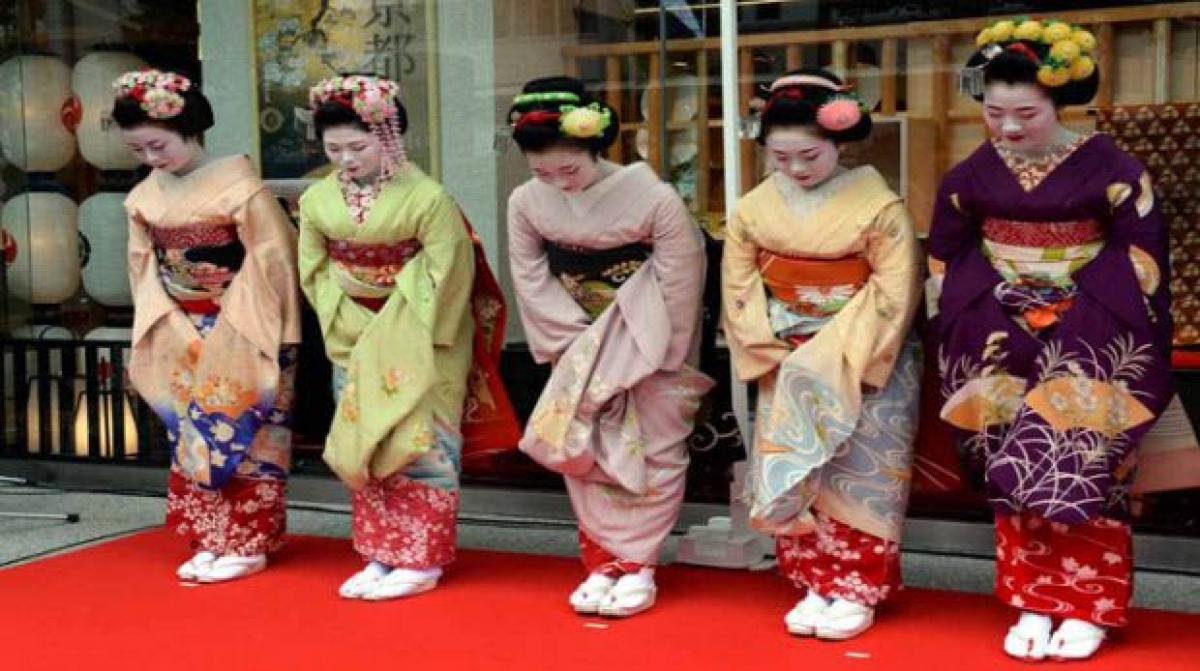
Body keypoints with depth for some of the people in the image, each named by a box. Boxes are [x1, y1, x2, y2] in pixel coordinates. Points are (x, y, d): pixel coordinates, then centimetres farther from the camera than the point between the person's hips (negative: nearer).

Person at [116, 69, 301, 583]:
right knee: (191, 438, 9)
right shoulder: (145, 197, 4)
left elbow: (272, 261, -14)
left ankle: (249, 544, 8)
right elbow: (144, 267, 11)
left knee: (241, 437, -1)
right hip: (181, 336, 6)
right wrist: (161, 327, 1)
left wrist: (281, 337, -14)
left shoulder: (238, 185, -14)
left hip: (240, 334, -6)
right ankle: (210, 542, 18)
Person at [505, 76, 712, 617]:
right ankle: (604, 560, 15)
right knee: (578, 448, 5)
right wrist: (579, 345, -10)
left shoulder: (654, 198, -23)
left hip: (650, 346, -4)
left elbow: (678, 287, -16)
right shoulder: (525, 203, -10)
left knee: (655, 452, 0)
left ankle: (636, 564, 10)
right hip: (579, 345, 4)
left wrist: (652, 358, -11)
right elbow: (532, 282, -5)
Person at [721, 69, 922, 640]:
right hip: (785, 364, 4)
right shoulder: (755, 209, 0)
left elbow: (894, 293, -15)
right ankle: (817, 585, 16)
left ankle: (857, 589, 9)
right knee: (790, 475, 5)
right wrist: (777, 359, -8)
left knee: (858, 474, -2)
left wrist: (837, 362, -18)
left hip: (867, 363, -4)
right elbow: (740, 291, 1)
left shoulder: (878, 205, -12)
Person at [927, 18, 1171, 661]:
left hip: (1089, 341, -3)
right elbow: (942, 260, 12)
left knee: (1080, 464, -9)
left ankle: (1088, 608, 2)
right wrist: (968, 330, 6)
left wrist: (1090, 327, -10)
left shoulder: (1109, 168, -6)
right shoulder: (970, 176, 4)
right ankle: (1033, 603, 8)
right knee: (1013, 471, -1)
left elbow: (1141, 257, -4)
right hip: (1000, 343, 3)